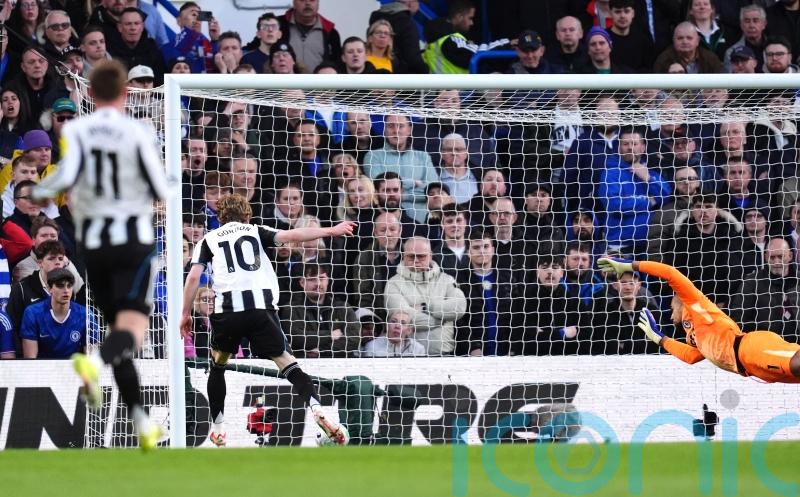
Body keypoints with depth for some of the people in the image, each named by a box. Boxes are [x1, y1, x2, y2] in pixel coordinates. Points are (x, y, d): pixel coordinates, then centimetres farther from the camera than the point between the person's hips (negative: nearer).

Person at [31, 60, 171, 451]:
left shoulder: (75, 131, -1)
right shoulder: (138, 133, -6)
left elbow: (66, 175, -16)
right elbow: (161, 192, -5)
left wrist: (39, 192, 4)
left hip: (92, 243, 4)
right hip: (134, 239, -4)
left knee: (118, 328, 14)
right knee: (132, 329, -14)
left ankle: (142, 423, 15)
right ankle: (94, 362, -48)